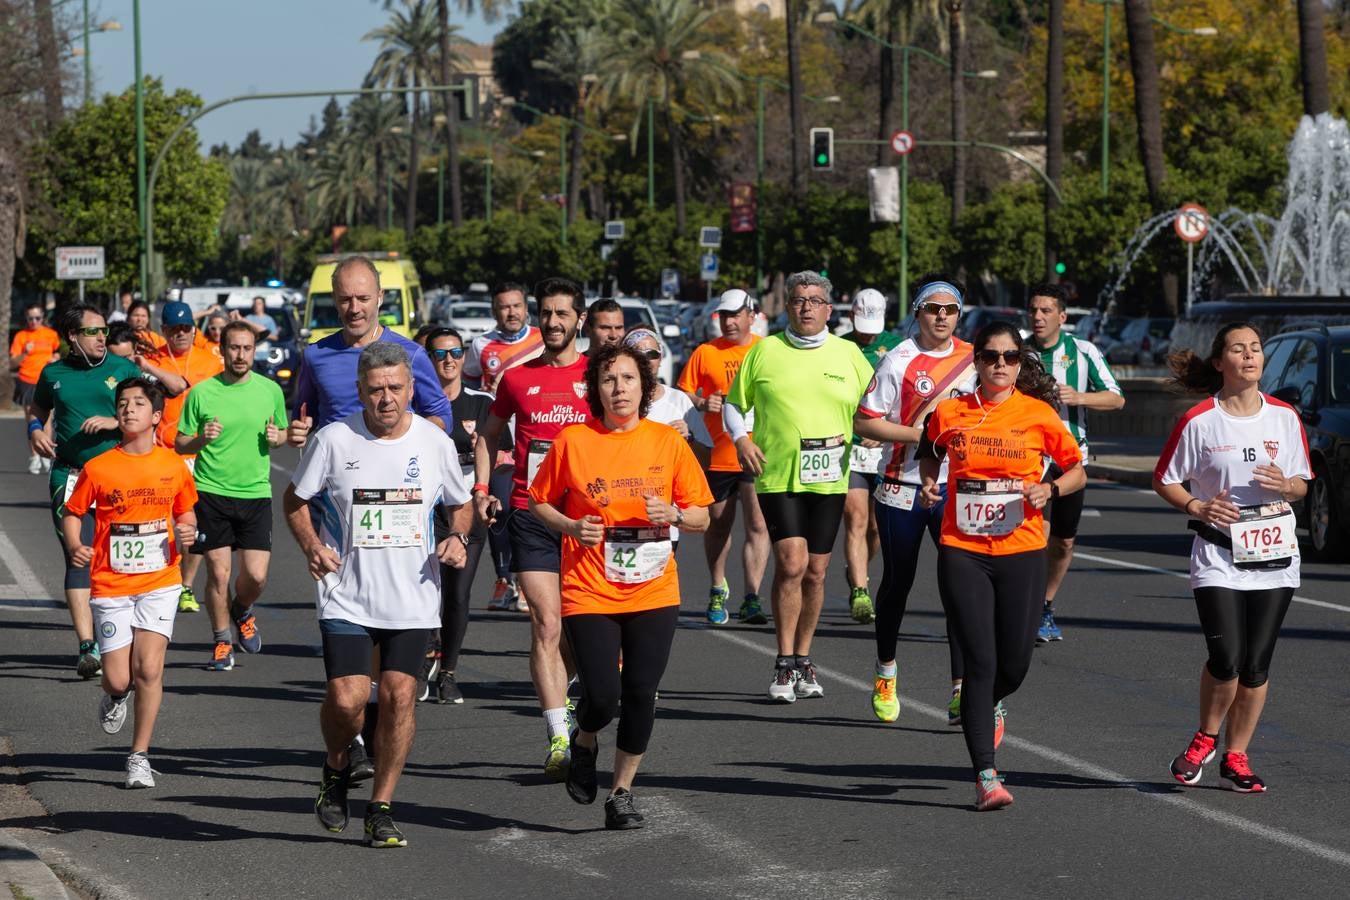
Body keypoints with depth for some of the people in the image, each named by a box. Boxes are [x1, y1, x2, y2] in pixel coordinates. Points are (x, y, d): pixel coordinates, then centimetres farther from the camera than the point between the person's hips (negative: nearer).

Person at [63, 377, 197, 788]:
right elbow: (71, 513, 5)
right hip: (111, 586, 0)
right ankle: (114, 697, 37)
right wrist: (75, 546, -14)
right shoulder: (98, 468, -5)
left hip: (159, 584, 0)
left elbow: (185, 511, 16)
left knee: (149, 669, -11)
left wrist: (188, 531, -6)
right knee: (118, 680, -3)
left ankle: (140, 756, 3)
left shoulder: (173, 466, 0)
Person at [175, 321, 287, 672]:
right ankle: (222, 641, 18)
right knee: (218, 573, -1)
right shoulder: (201, 392, -2)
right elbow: (180, 444, 4)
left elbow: (283, 433, 18)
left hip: (256, 494, 1)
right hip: (211, 492, -1)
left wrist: (276, 438, -5)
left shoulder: (270, 390, 4)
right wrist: (202, 439, -17)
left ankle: (242, 611, 30)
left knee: (256, 574, -4)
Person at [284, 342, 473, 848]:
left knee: (398, 696, -4)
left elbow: (461, 505, 16)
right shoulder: (334, 440, -5)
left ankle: (381, 809, 9)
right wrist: (311, 545, -11)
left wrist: (457, 539, -4)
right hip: (346, 597, -2)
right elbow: (295, 499, 7)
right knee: (347, 698, -12)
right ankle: (337, 770, 21)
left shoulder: (435, 443, 1)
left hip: (413, 599, 2)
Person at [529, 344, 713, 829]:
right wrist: (570, 526, -10)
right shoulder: (573, 441, -3)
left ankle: (622, 791, 18)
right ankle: (584, 744, 25)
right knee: (602, 694, -11)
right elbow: (539, 501, 9)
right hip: (589, 590, -2)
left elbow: (701, 516, 7)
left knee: (641, 694, -1)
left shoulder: (668, 441, 1)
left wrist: (673, 514, -14)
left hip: (653, 591, 2)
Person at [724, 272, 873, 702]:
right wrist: (741, 437, -5)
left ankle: (804, 660, 23)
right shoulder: (765, 352, 4)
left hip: (829, 478, 2)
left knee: (816, 572, 8)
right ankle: (784, 666, -7)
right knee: (791, 563, -15)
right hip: (777, 475, -2)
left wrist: (854, 433, -4)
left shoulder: (848, 354, 8)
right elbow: (734, 403, 13)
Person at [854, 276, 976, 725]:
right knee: (897, 583, 11)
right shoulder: (900, 360, -8)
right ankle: (885, 670, 34)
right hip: (902, 487, -2)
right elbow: (863, 422, -10)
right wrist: (920, 434, -17)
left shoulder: (971, 358, 4)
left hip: (955, 488, 2)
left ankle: (961, 689, -10)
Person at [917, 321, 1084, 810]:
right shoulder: (949, 413, 1)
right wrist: (928, 484, 3)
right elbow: (930, 452, 22)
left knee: (1015, 662, 5)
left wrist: (1051, 489, -10)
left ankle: (988, 704, 43)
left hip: (1022, 552, 1)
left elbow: (1077, 469, 9)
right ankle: (986, 776, -4)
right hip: (962, 551, 0)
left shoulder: (1038, 414, -2)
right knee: (980, 662, -7)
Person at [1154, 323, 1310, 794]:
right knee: (1226, 659, -14)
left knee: (1256, 664, 3)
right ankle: (1205, 738, 13)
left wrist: (1286, 486, -10)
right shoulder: (1199, 420, -5)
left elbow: (1302, 484, 13)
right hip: (1218, 555, -3)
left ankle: (1235, 758, 16)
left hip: (1274, 555, 3)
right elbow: (1164, 480, 4)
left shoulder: (1285, 417, 4)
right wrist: (1196, 507, -14)